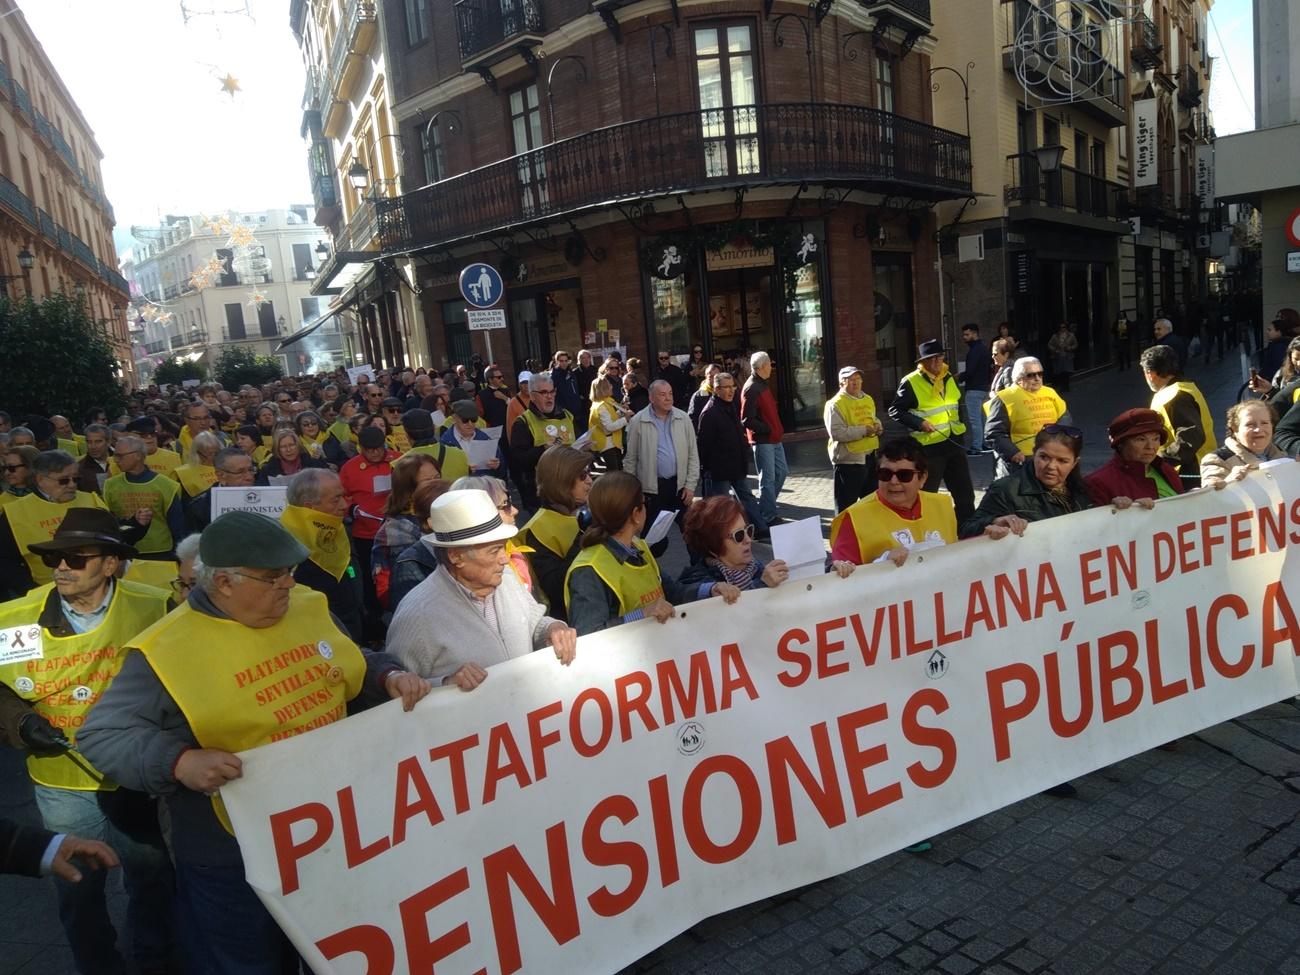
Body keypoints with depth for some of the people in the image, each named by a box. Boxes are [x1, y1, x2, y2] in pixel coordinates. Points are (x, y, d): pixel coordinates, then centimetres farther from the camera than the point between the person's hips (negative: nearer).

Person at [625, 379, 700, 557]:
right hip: (652, 487, -3)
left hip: (679, 484, 3)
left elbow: (693, 455, 4)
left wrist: (690, 485, -1)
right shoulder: (637, 422, -5)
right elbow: (631, 459, 0)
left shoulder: (683, 419, 2)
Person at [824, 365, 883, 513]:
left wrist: (878, 425, 3)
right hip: (849, 458, -8)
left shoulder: (868, 399, 11)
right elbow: (836, 433, -23)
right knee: (847, 502, -1)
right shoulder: (835, 404, -14)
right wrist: (864, 430, -21)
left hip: (870, 455, 8)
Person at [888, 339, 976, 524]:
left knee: (965, 493, 14)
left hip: (954, 442, 7)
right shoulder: (911, 382, -12)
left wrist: (960, 425, 18)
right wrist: (919, 423, -20)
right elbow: (895, 410, -10)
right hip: (930, 446, -7)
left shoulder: (948, 378, 11)